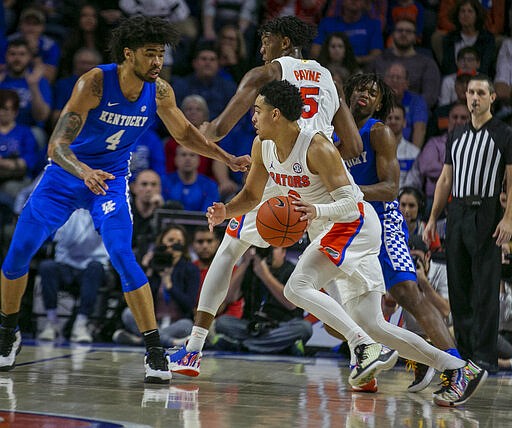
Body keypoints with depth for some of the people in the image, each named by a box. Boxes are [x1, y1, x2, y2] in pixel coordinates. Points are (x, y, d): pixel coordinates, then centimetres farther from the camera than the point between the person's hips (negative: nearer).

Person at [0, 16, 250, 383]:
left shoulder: (159, 92, -12)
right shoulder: (95, 82, -26)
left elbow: (185, 133, 8)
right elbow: (57, 144, -31)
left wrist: (227, 159, -4)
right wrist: (84, 172, -51)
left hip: (111, 180, 1)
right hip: (65, 173, -1)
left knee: (123, 257, -19)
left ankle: (155, 349, -16)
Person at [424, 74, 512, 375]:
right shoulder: (457, 136, 16)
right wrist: (433, 219, 12)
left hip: (486, 214, -6)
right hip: (457, 212, 6)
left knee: (486, 288, -6)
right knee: (458, 285, 6)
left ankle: (485, 356, -5)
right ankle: (464, 351, 12)